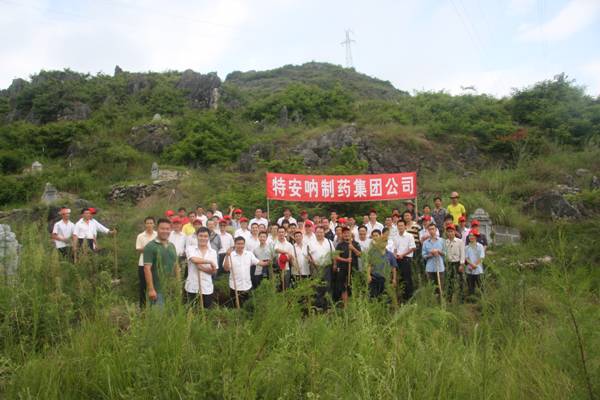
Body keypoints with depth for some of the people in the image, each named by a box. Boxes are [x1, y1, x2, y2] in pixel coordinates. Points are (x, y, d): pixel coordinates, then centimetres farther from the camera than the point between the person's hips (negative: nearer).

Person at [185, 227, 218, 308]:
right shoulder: (191, 249, 0)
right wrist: (210, 262, -14)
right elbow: (194, 259, -22)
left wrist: (202, 267, -14)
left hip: (207, 288, 2)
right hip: (192, 288, -2)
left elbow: (214, 271, 2)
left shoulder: (213, 252, 6)